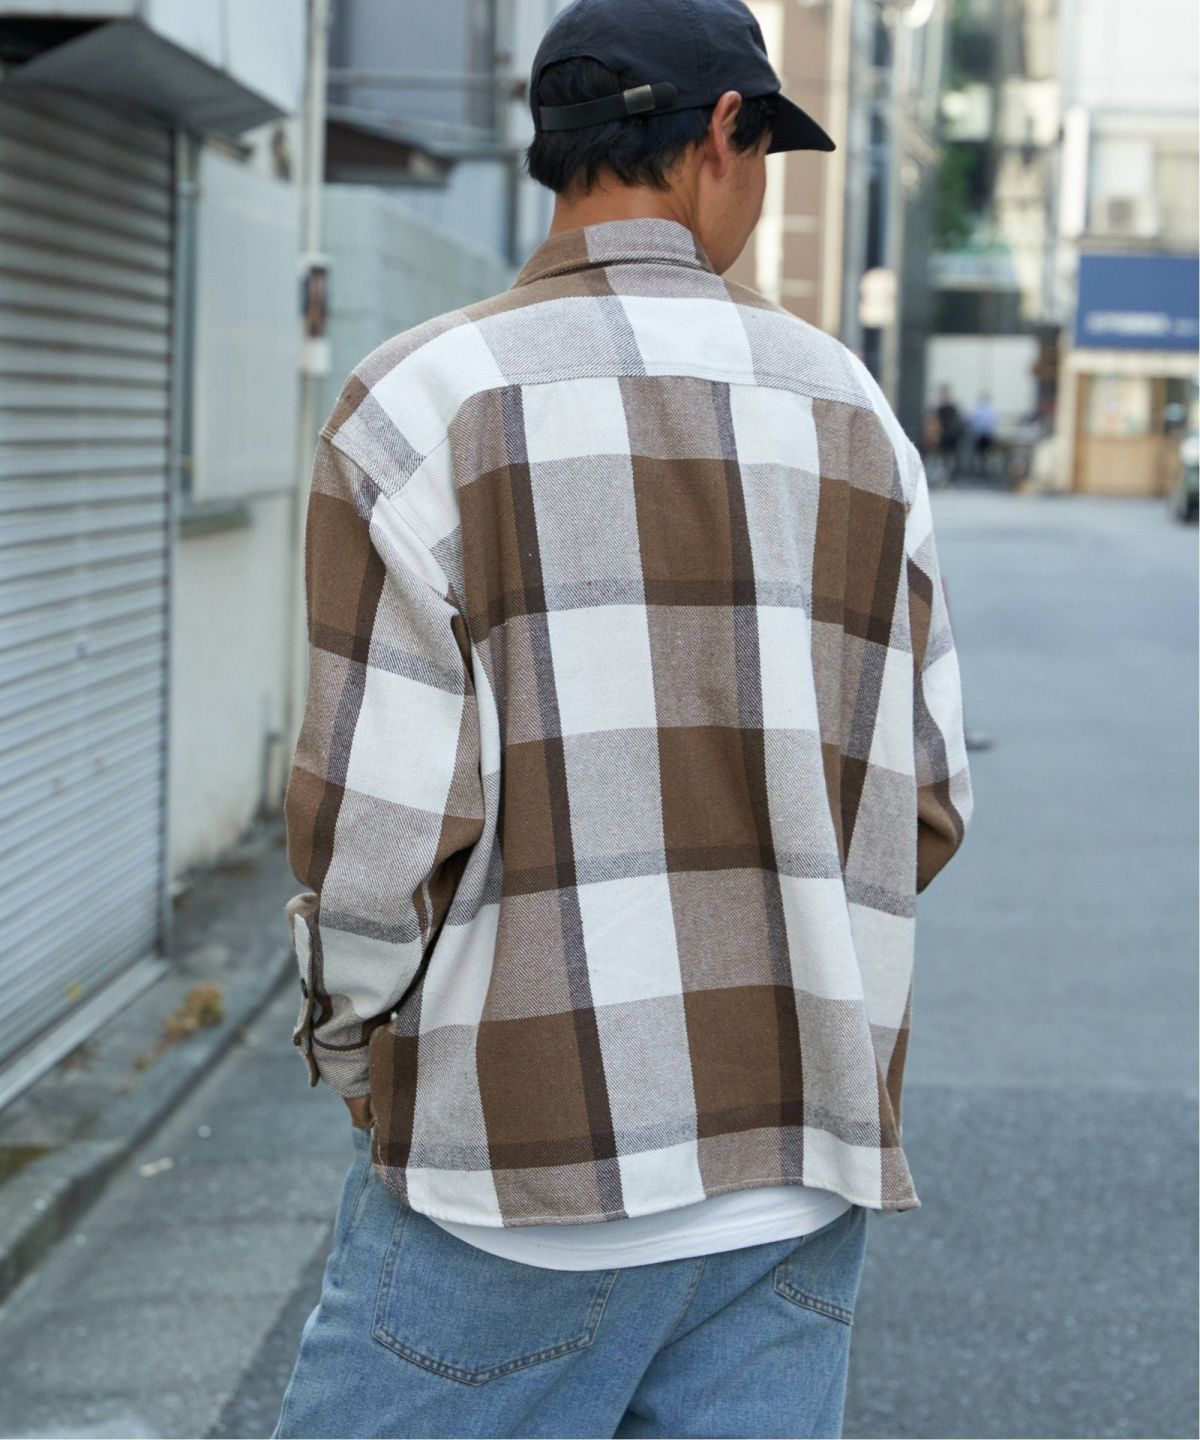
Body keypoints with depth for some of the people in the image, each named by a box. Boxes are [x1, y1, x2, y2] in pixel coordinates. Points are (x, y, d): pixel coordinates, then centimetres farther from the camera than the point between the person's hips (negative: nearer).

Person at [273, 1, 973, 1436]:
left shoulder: (416, 407, -7)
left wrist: (352, 1054, 6)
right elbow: (921, 799, 8)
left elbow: (380, 823, -12)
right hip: (799, 1172, 5)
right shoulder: (847, 413, 7)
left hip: (522, 1167, -4)